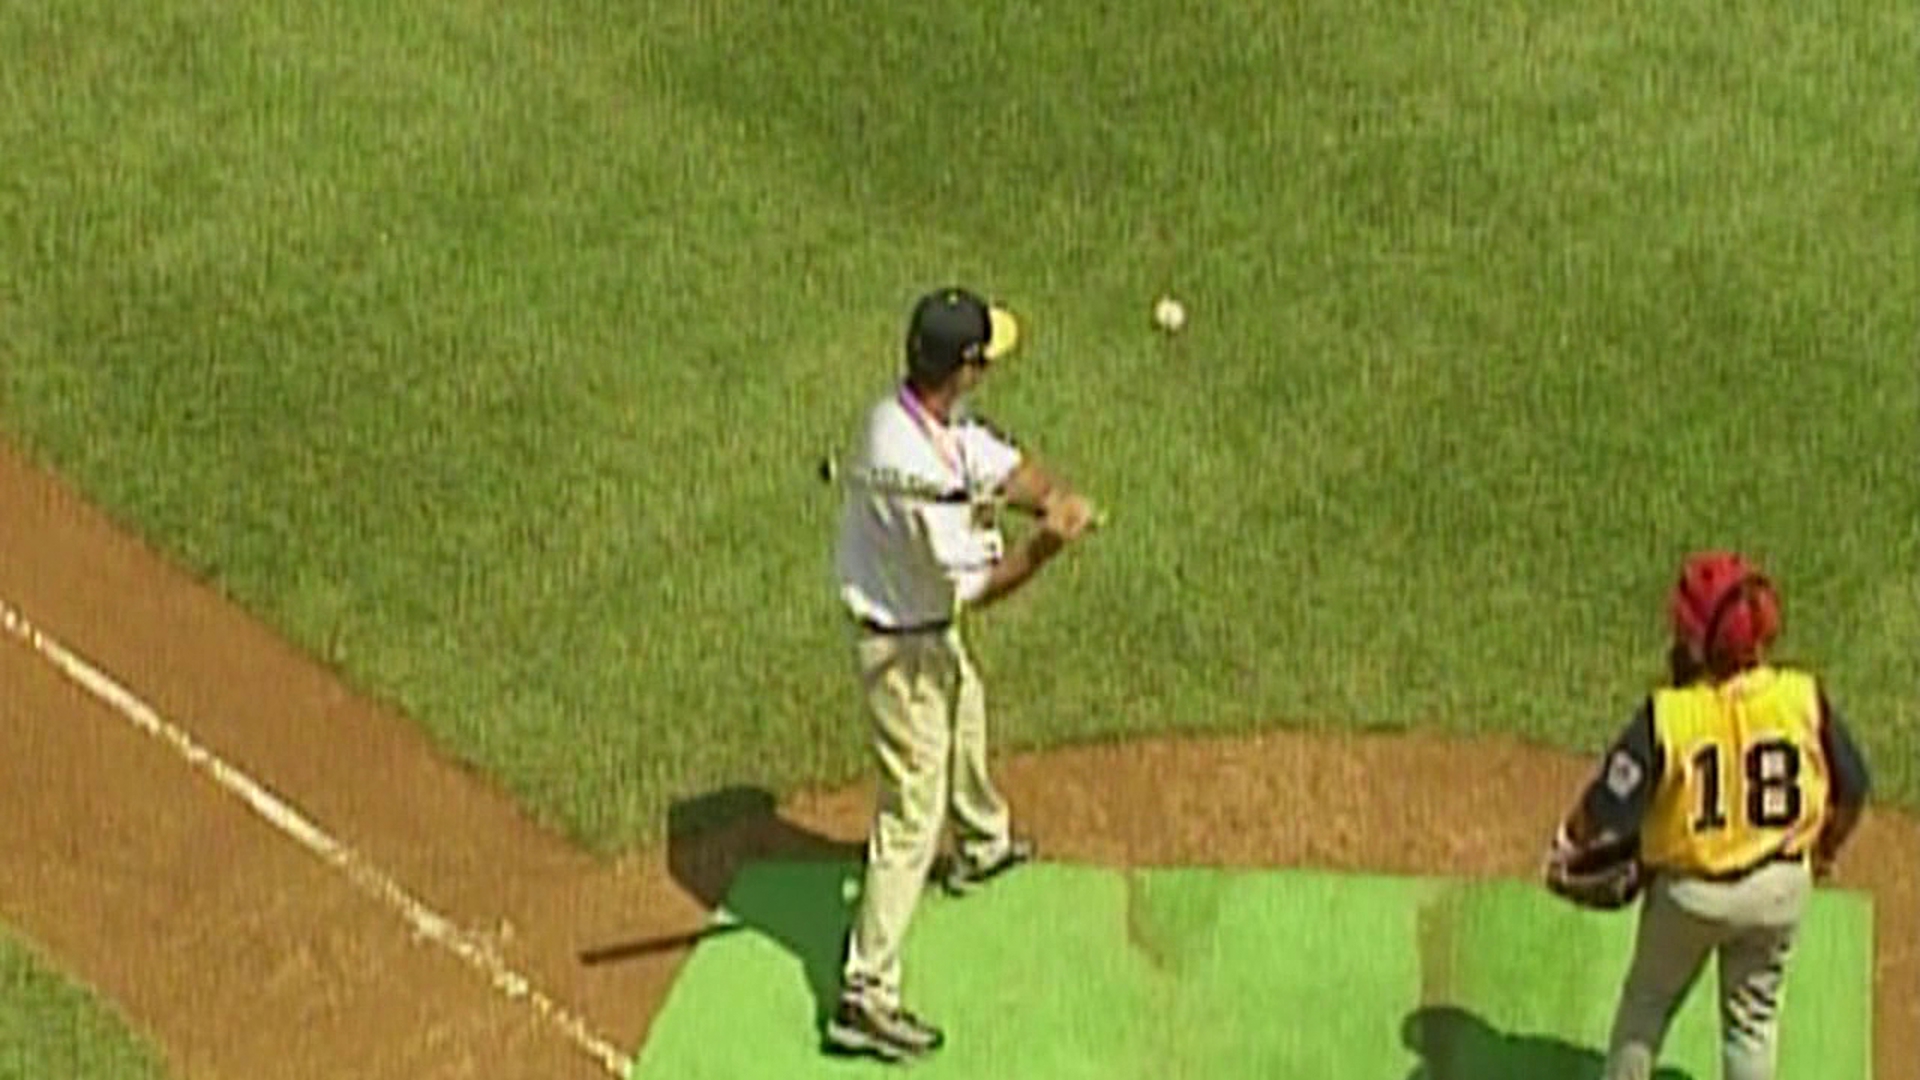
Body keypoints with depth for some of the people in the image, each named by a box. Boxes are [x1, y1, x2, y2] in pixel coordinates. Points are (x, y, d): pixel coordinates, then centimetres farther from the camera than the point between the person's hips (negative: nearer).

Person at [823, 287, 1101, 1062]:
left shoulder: (913, 411, -10)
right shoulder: (921, 472, -36)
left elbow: (1000, 464, -5)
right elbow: (970, 589, -29)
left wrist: (1053, 497, -25)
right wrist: (1043, 549, -43)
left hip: (926, 627, 10)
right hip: (904, 645, -10)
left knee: (964, 715, 35)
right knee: (912, 814, -6)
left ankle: (980, 844, 65)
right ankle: (866, 997, -3)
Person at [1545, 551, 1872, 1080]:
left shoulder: (1667, 715, -26)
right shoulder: (1805, 698, -17)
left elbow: (1608, 810, -20)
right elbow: (1851, 789, -3)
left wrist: (1564, 850, 1)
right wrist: (1825, 851, 18)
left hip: (1691, 891, -2)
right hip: (1780, 887, 2)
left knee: (1646, 1002, 23)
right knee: (1752, 1016, 21)